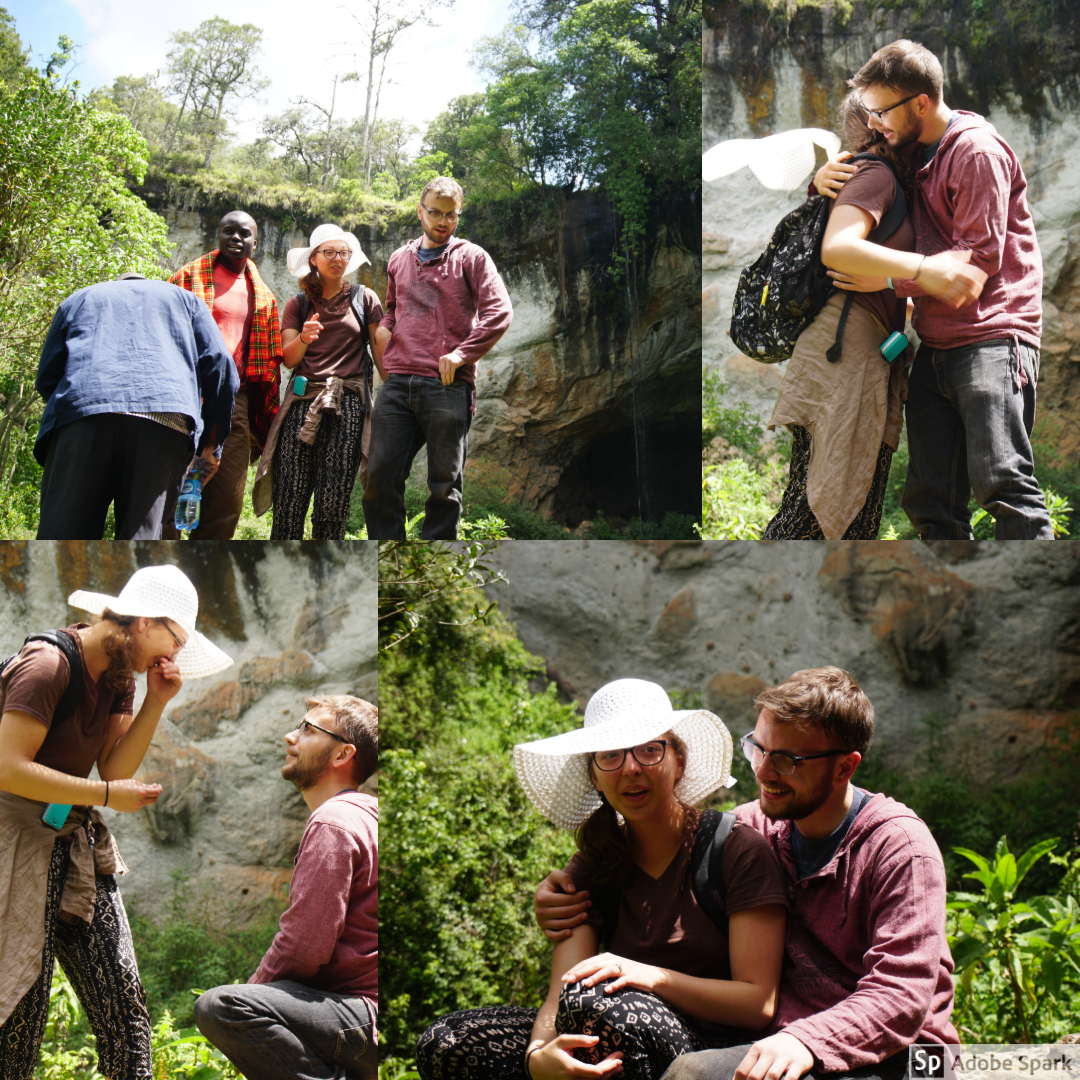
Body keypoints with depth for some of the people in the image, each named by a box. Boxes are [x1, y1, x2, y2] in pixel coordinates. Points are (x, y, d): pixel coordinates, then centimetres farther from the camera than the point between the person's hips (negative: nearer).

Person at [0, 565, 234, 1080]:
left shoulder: (119, 675, 9)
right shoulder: (46, 665, -18)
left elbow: (115, 769, 4)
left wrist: (156, 702, -6)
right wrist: (108, 795, -19)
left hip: (80, 844, 8)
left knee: (122, 996, 2)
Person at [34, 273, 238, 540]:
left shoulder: (78, 300, 33)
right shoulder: (185, 299, 32)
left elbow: (46, 378, 24)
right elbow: (220, 364, 17)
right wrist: (211, 445, 20)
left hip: (82, 411, 0)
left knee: (62, 536, -4)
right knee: (140, 537, -2)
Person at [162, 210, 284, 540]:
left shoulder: (262, 296, 18)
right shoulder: (191, 275, 7)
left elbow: (270, 360, 18)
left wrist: (265, 419, 13)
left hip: (236, 400, 4)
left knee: (227, 501, 3)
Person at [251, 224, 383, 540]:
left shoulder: (364, 298, 14)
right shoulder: (298, 304, 18)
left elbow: (382, 351, 11)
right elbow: (288, 359, 8)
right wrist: (303, 339, -13)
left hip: (348, 404, -1)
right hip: (303, 401, 1)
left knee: (333, 503, -9)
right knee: (289, 502, -8)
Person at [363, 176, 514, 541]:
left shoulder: (471, 257, 5)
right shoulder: (399, 260, 19)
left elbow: (500, 312, -5)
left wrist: (461, 354, -13)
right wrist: (384, 327, 11)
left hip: (448, 386, -4)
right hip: (397, 384, 4)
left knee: (445, 483, 2)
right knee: (381, 476, -2)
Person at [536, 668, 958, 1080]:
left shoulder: (900, 845, -8)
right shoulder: (754, 825, 8)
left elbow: (901, 996, -17)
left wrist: (806, 1042, -34)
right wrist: (565, 893, 2)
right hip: (780, 1046, 5)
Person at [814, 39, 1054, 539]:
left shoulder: (977, 151, -8)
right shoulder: (909, 152, 17)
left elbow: (977, 260, -13)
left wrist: (890, 278, -18)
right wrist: (824, 177, 6)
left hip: (991, 336, -8)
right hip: (936, 345, 8)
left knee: (1000, 480, -20)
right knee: (929, 498, 6)